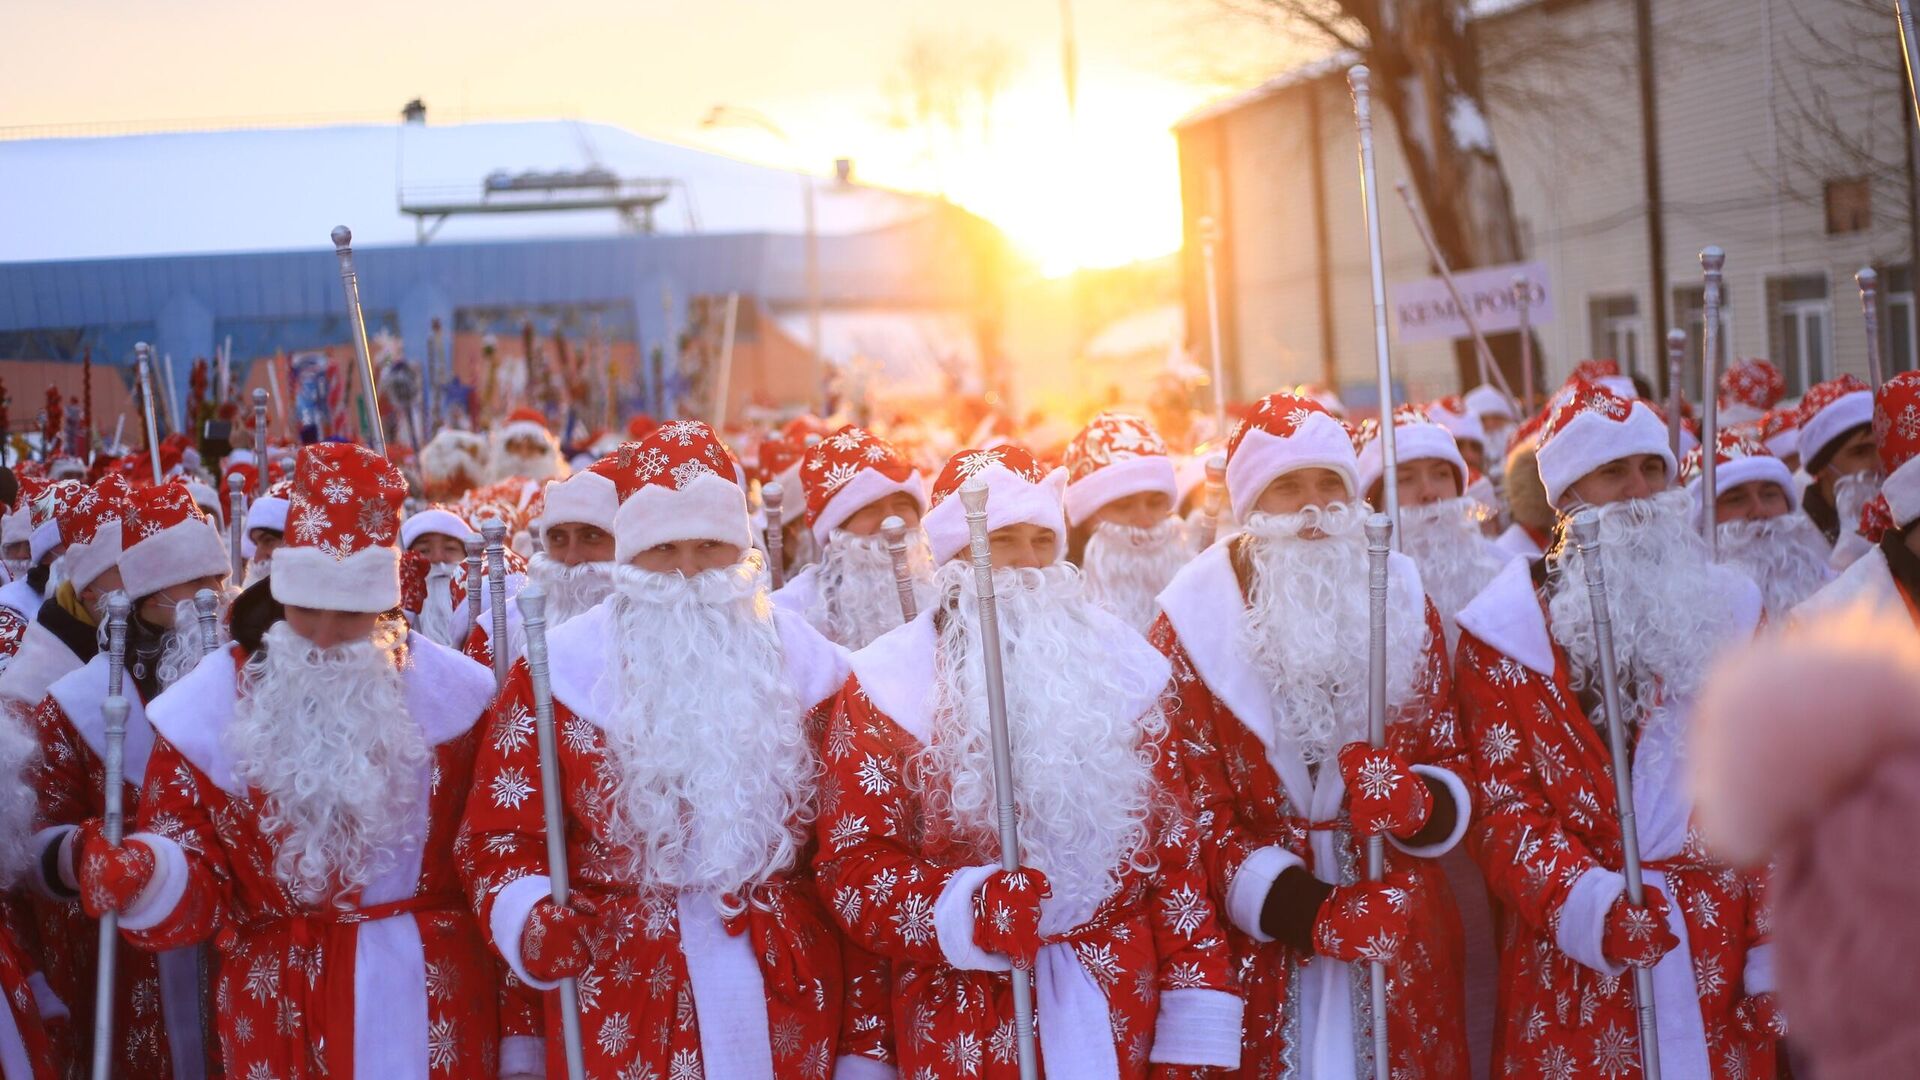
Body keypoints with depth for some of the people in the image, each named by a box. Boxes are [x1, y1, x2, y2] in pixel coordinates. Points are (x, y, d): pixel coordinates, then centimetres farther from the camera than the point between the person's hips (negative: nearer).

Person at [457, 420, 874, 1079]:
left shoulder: (805, 665, 5)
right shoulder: (559, 674, -2)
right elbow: (500, 832, 0)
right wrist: (531, 924, -21)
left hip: (786, 994, 2)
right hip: (622, 1004, -2)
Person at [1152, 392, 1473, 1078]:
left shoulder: (1403, 599, 6)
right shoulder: (1191, 624, -5)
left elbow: (1451, 764, 8)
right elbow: (1197, 808, -8)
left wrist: (1418, 801, -16)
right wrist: (1308, 912, -19)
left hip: (1405, 941, 3)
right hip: (1266, 942, -3)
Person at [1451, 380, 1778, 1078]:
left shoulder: (1726, 610, 10)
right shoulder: (1504, 633, -1)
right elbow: (1501, 806, -7)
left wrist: (1775, 946, 0)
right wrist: (1589, 903, -23)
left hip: (1721, 963, 3)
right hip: (1579, 966, -3)